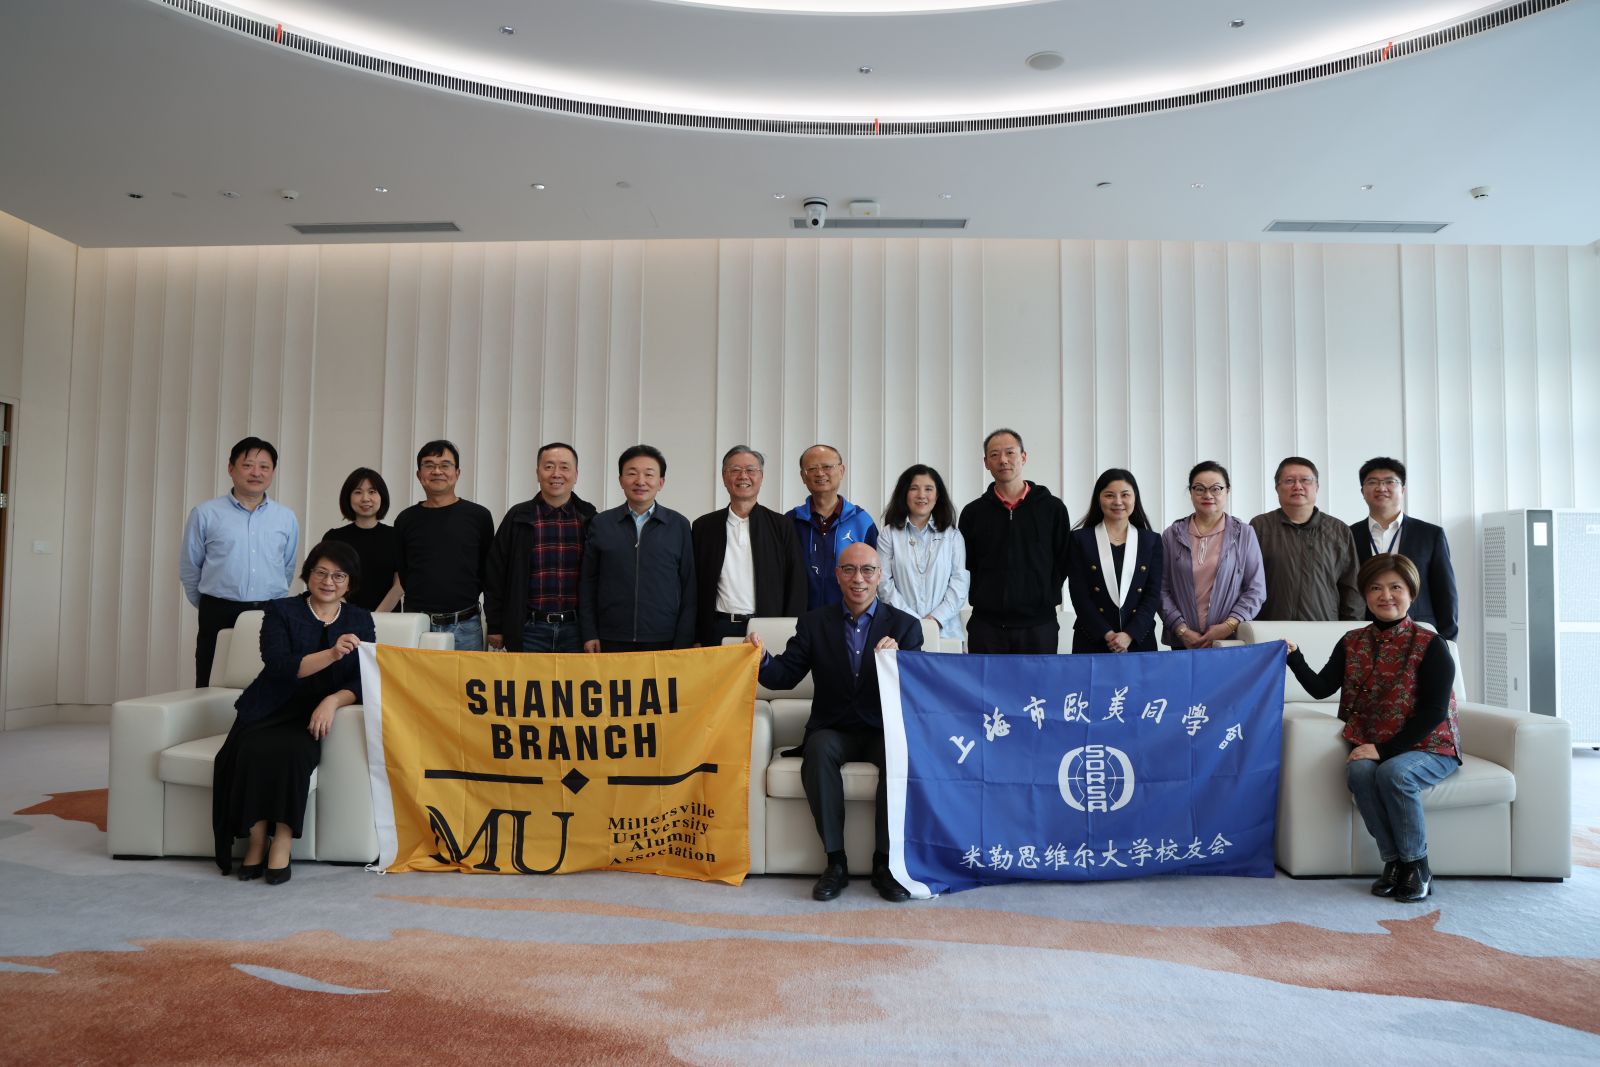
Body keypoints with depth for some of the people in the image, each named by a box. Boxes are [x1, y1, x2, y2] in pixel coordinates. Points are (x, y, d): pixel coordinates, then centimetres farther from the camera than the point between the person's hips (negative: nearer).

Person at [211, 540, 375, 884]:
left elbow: (364, 681, 2)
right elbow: (278, 665, -10)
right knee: (254, 752, -30)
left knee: (291, 752, -31)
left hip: (317, 717, 0)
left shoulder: (360, 620, 12)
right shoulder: (281, 611, 7)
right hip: (271, 711, 0)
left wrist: (333, 701, -18)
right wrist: (331, 654, -24)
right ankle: (256, 841, -16)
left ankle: (282, 843, -22)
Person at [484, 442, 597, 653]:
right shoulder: (518, 518, 5)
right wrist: (495, 626, 4)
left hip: (576, 629, 0)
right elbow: (494, 574, 7)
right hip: (530, 630, 0)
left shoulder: (589, 519, 6)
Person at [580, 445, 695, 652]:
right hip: (611, 642, 1)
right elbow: (587, 583, 8)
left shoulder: (679, 525, 4)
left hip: (664, 642, 0)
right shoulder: (600, 524, 7)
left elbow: (689, 587, 4)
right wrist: (589, 634, 2)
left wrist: (683, 642, -2)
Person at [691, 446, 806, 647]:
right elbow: (694, 588, 8)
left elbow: (796, 587, 4)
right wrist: (695, 640, 1)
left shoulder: (782, 527, 5)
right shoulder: (704, 526, 8)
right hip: (717, 632, 1)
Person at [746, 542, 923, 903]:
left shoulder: (904, 626, 5)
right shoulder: (813, 623, 8)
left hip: (883, 730, 0)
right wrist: (762, 658, -21)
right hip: (832, 730, 1)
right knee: (819, 750, -33)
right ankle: (835, 861, -22)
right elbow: (785, 676, 1)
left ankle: (885, 862, -18)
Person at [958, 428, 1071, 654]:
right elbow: (964, 567, 12)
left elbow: (1063, 563, 8)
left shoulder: (1053, 508, 4)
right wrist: (981, 599, 3)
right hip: (986, 626, 1)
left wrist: (1047, 600, 3)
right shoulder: (973, 512, 7)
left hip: (1039, 627, -1)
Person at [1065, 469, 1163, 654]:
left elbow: (1153, 595, 1)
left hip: (1139, 642, 1)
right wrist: (1108, 635, -12)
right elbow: (1079, 595, -4)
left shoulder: (1151, 541, 8)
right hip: (1092, 643, -1)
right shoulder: (1080, 539, 3)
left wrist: (1129, 635, -11)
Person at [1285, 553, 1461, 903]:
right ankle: (1393, 861, -12)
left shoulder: (1430, 646, -7)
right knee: (1359, 771, -28)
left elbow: (1433, 712, -12)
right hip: (1372, 747, 3)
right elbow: (1321, 688, -1)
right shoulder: (1352, 643, 7)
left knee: (1393, 773, -33)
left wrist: (1384, 749, -20)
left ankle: (1417, 866, -12)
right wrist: (1295, 659, -20)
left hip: (1428, 747, -3)